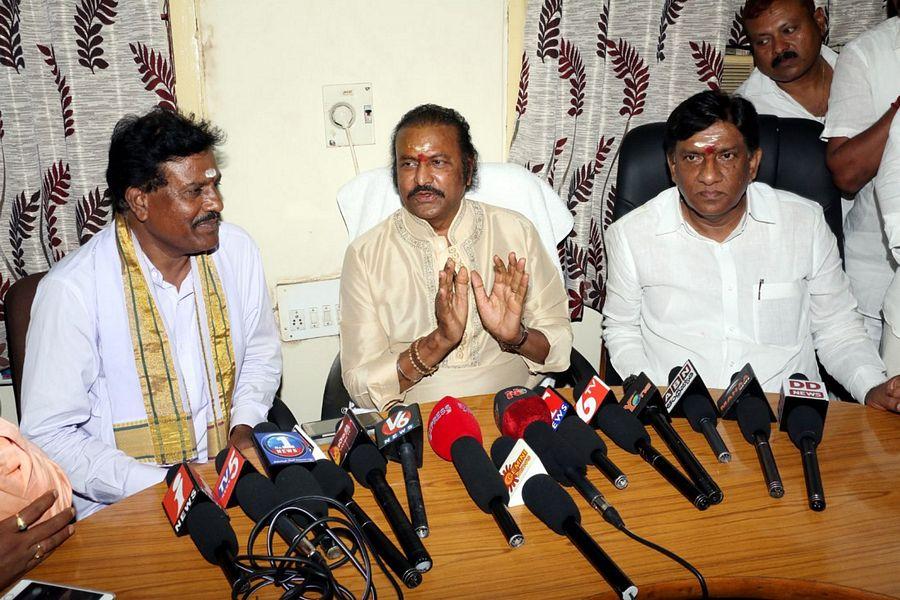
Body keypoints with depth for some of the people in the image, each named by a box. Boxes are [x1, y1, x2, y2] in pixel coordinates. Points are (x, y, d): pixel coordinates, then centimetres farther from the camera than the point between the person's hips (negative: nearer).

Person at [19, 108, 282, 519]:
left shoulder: (237, 250, 1)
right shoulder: (72, 289, -14)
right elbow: (48, 434, -12)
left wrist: (245, 426, -2)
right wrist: (165, 488, -19)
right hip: (120, 506, -5)